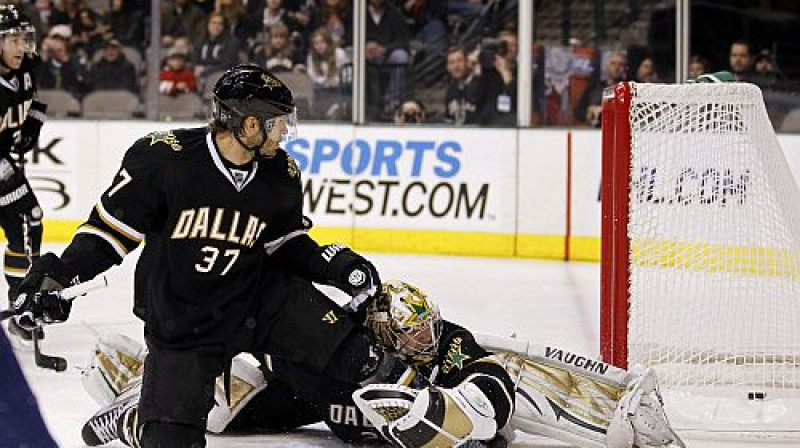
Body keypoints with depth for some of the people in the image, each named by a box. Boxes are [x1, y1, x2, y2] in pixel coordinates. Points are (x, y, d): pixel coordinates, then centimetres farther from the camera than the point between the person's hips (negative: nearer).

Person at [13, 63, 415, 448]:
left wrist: (335, 264, -6)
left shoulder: (281, 175, -4)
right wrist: (57, 277, -19)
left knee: (353, 354, -14)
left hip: (263, 297, 3)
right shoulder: (164, 156, -20)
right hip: (181, 319, -3)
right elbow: (112, 226, -11)